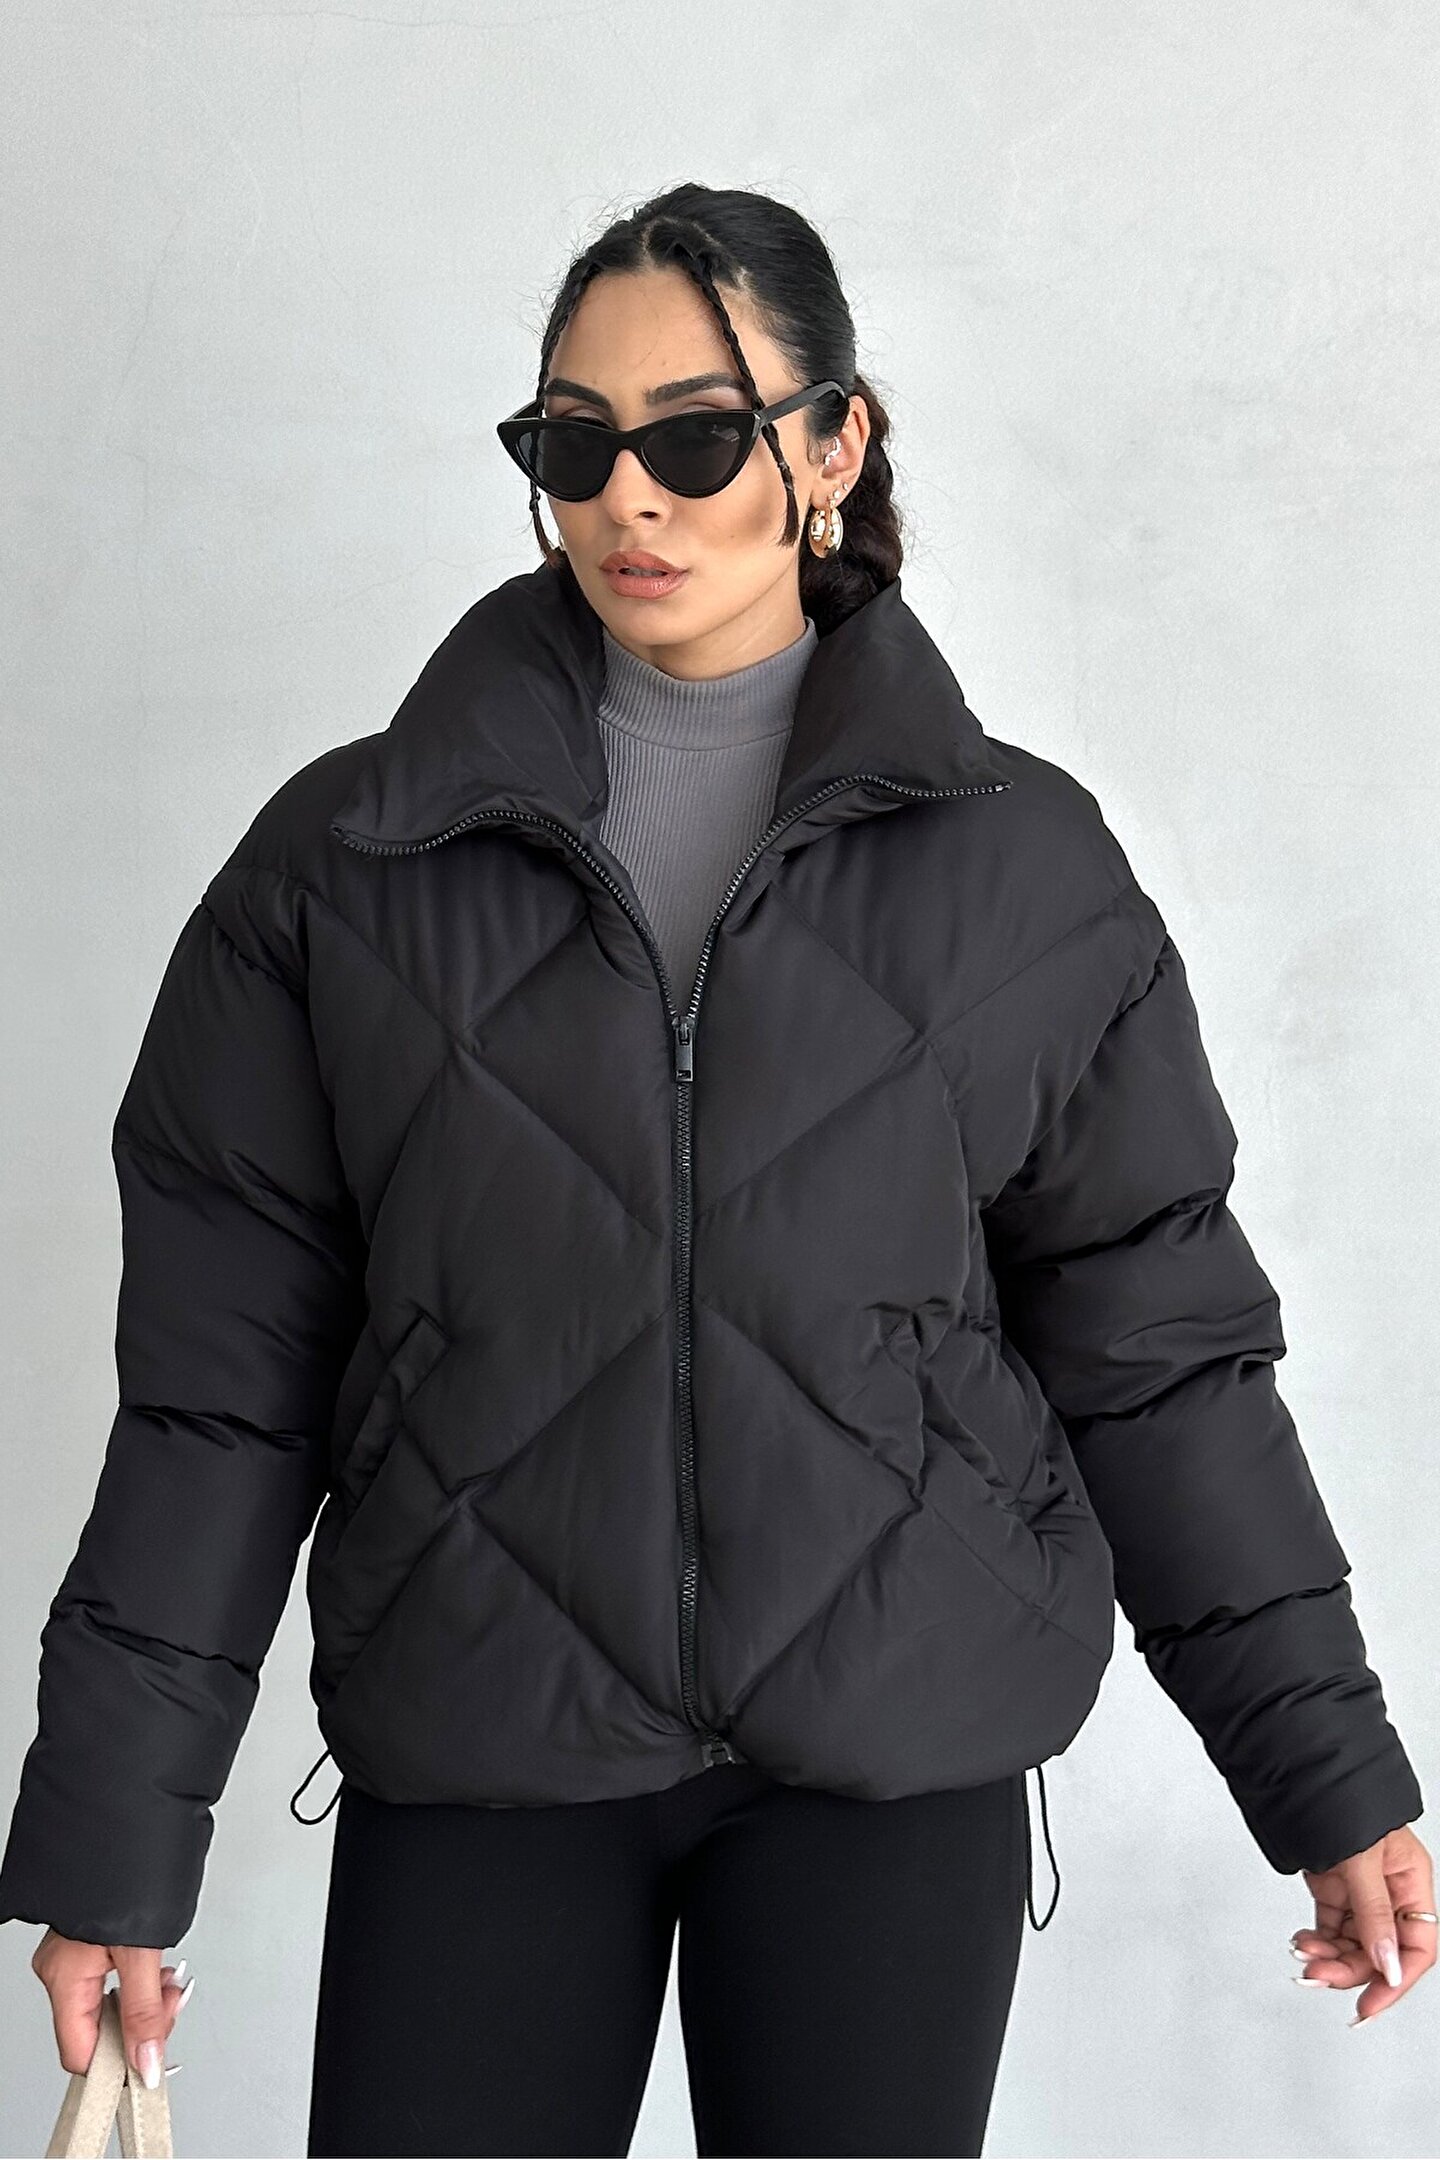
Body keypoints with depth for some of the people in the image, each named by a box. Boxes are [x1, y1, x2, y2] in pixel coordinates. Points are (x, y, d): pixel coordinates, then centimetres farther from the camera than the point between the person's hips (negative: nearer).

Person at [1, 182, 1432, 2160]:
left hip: (899, 1760, 0)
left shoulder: (1018, 865, 3)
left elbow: (1153, 1342, 6)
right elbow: (222, 1375, 2)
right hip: (475, 1759, 0)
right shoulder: (347, 862, 3)